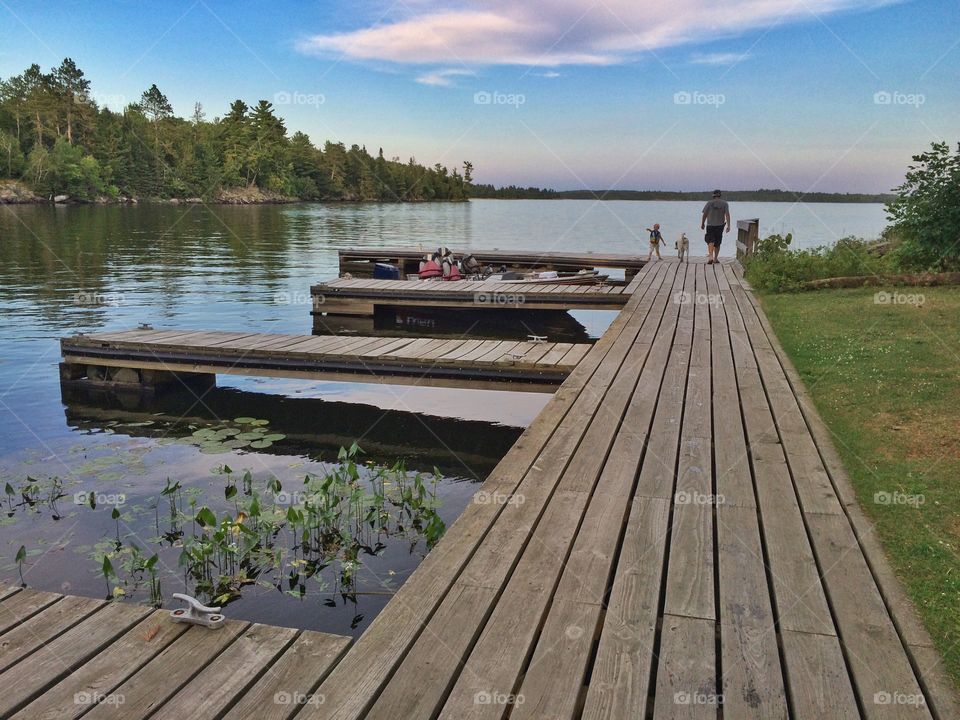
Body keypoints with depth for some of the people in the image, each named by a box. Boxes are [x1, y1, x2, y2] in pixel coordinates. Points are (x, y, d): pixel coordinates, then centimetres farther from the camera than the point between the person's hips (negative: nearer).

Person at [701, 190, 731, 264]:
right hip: (720, 225, 2)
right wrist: (728, 226, -9)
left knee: (710, 241, -6)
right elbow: (727, 214, -8)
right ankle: (715, 258, 21)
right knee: (718, 242, 15)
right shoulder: (724, 203, 1)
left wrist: (702, 224, 12)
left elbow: (704, 214, -1)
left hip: (710, 225, -2)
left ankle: (710, 256, -28)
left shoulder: (709, 203, -2)